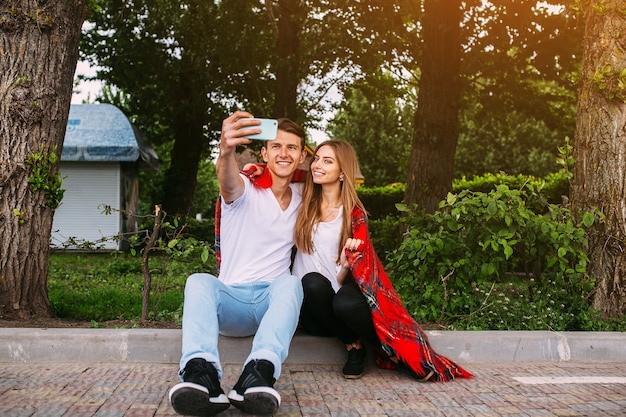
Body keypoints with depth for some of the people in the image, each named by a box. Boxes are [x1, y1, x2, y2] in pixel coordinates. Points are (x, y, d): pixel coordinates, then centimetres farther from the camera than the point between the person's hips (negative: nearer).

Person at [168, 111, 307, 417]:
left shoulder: (303, 198, 13)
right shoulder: (245, 190, 0)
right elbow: (228, 181, -26)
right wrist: (226, 150, -50)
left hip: (274, 301, 2)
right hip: (231, 301, -1)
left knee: (290, 282, -33)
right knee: (198, 281, -33)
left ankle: (258, 374, -55)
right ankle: (201, 372, -56)